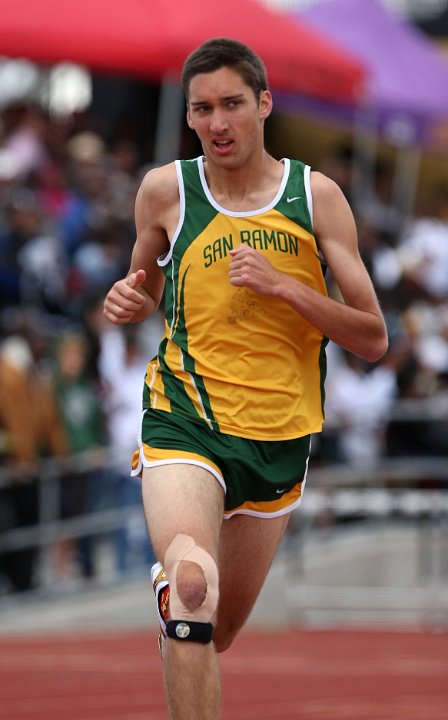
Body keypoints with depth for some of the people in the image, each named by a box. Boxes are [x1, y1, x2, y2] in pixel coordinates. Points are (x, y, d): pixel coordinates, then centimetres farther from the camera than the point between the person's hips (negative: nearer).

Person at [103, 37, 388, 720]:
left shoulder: (317, 195, -3)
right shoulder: (166, 190, -2)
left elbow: (373, 339, -5)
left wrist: (282, 285, -18)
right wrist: (128, 302, -6)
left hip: (280, 436, 2)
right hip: (185, 423, -2)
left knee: (217, 632, 15)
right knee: (193, 589, -31)